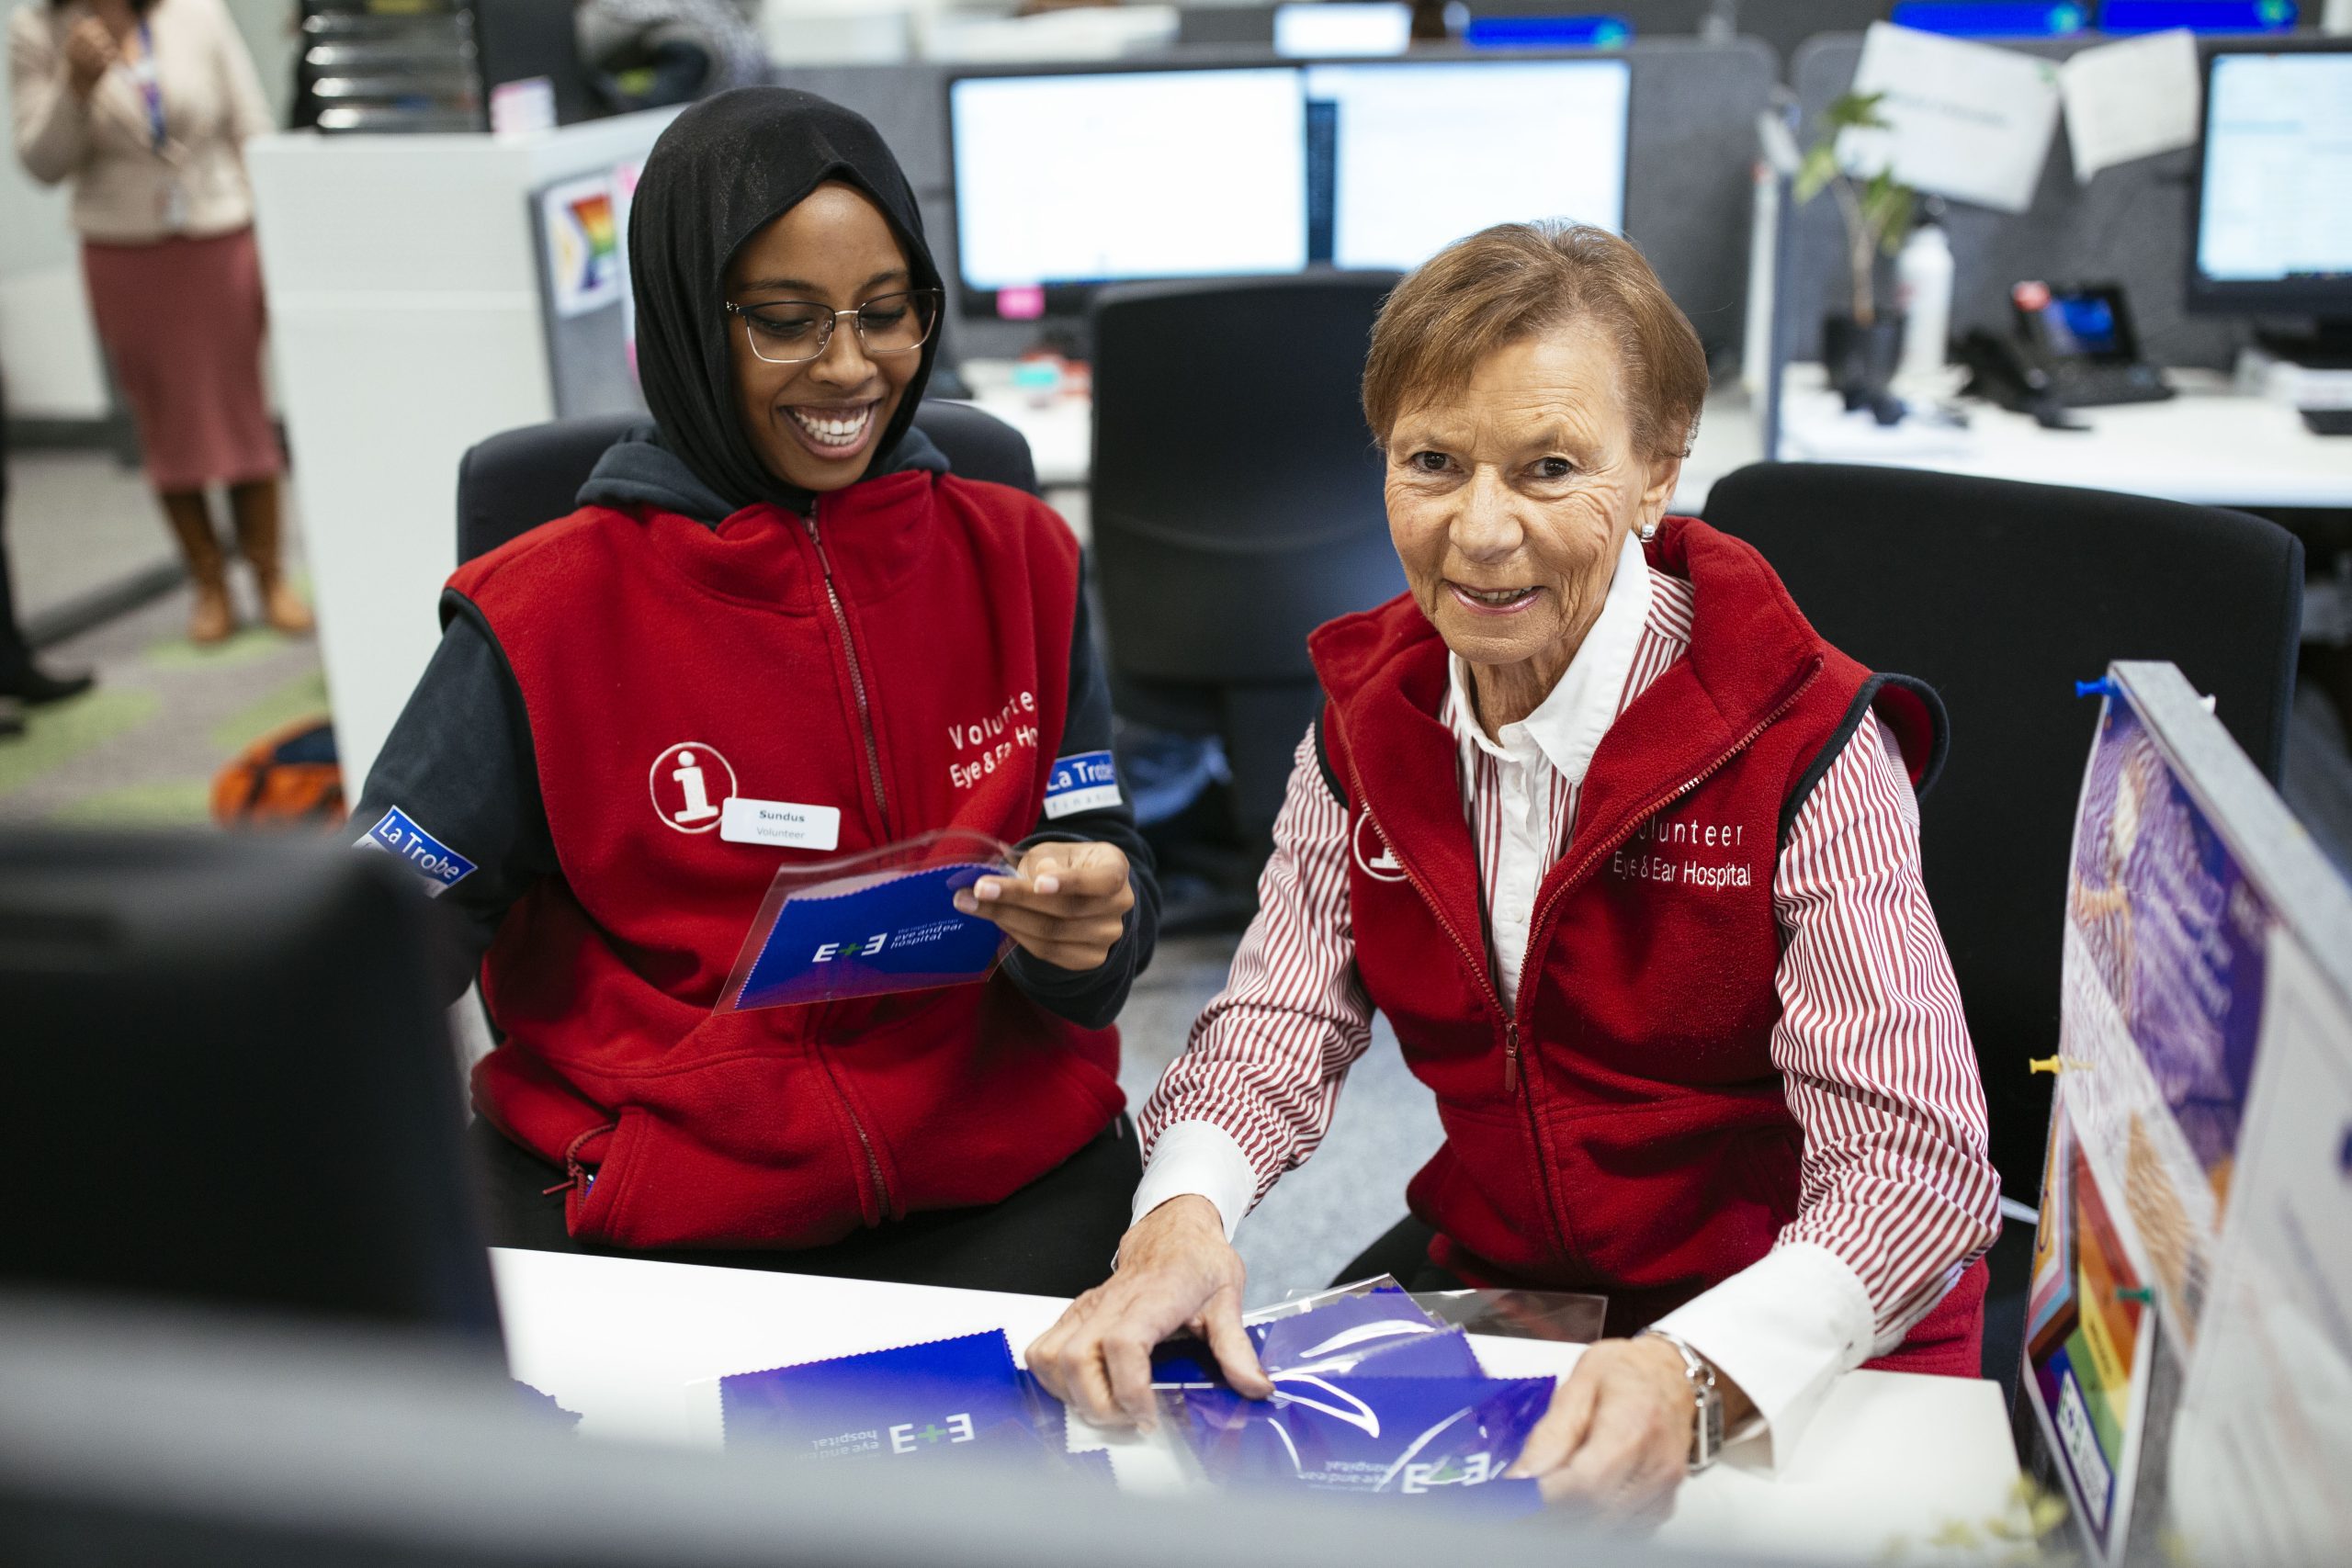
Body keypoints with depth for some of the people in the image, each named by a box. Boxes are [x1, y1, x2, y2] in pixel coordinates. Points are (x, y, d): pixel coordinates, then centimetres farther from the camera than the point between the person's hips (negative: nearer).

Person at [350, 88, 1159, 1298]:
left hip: (1000, 1194, 1)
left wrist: (1085, 930, -16)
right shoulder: (549, 613, -1)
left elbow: (1101, 903, 7)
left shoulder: (1019, 562, 6)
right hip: (647, 1214, 0)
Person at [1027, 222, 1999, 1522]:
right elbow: (1278, 1022, -1)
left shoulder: (1806, 753, -18)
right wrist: (1180, 1213, -21)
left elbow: (1915, 1163, -22)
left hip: (1793, 1348, -3)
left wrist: (1698, 1370, -40)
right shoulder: (1370, 710, -3)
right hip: (1482, 1274, 4)